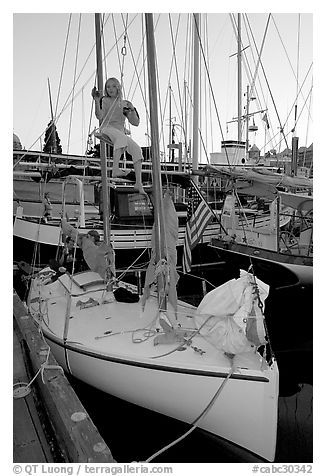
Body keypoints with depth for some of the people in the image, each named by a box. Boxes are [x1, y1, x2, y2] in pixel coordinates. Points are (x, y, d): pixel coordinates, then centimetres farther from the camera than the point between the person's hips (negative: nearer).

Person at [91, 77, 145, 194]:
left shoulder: (123, 104, 21)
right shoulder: (104, 100, 14)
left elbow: (135, 122, 13)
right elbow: (99, 117, -5)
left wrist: (132, 109, -3)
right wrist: (97, 101, -17)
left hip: (121, 131, 4)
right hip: (107, 129, -3)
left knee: (136, 149, -23)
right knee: (121, 137, -38)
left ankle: (138, 183, -29)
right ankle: (115, 169, -51)